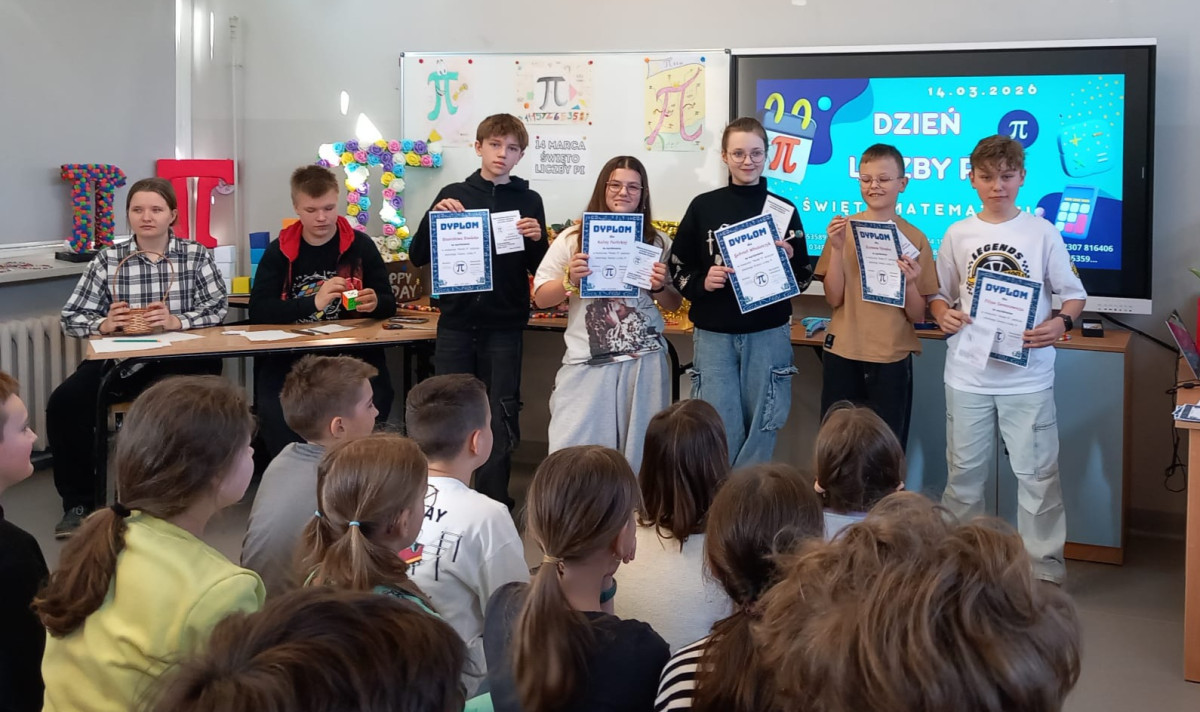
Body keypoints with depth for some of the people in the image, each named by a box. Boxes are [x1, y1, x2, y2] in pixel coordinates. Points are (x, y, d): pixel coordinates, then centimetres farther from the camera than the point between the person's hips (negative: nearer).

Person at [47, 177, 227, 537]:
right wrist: (103, 325, -18)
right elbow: (72, 316, 4)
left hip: (177, 361, -2)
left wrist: (178, 321, -22)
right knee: (64, 403, -21)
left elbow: (217, 307, -4)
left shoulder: (196, 255, 7)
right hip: (118, 361, 2)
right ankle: (79, 501, -3)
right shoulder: (108, 260, 7)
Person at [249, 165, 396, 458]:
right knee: (274, 413, -30)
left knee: (373, 402, -30)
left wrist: (375, 303, -16)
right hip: (289, 354, 0)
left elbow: (389, 303, 10)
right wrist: (313, 303, -21)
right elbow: (258, 311, -7)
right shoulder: (279, 252, 4)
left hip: (352, 353, 0)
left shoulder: (360, 246, 5)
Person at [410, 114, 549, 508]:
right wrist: (436, 216, -12)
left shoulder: (528, 201, 5)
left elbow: (539, 269, 6)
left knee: (500, 416, 2)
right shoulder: (453, 194, 6)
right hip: (456, 323, 0)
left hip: (504, 326, 0)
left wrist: (537, 240, -14)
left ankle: (493, 501, 13)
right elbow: (418, 257, 3)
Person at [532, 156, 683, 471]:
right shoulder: (573, 238, 3)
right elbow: (541, 299, 4)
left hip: (645, 361, 1)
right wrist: (570, 280, -13)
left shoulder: (658, 242, 8)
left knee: (640, 450, 7)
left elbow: (674, 305, 14)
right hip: (588, 362, -1)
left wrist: (660, 287, -6)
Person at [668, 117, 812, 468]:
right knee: (719, 428, 0)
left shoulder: (784, 210, 4)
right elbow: (678, 268, 7)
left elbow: (803, 278, 7)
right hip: (714, 334, 0)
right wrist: (701, 283, -12)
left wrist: (788, 261, -13)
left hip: (768, 334, 0)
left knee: (761, 426, 5)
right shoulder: (703, 206, 3)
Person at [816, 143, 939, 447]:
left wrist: (909, 283, -18)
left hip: (892, 358, -1)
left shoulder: (915, 238, -1)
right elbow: (833, 298, -3)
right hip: (842, 353, 1)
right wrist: (837, 249, -15)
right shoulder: (843, 229, 1)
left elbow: (917, 316, 1)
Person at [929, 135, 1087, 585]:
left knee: (1037, 472, 1)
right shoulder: (958, 235, 4)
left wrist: (1062, 323, -18)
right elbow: (939, 294, 13)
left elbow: (1074, 294, 2)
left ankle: (1044, 567, 12)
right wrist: (943, 315, -9)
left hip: (1028, 374, -2)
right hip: (968, 374, 2)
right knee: (964, 471, 12)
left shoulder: (1043, 233, -2)